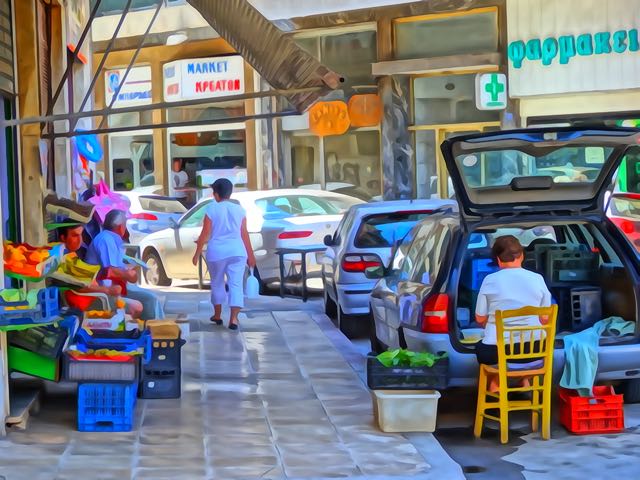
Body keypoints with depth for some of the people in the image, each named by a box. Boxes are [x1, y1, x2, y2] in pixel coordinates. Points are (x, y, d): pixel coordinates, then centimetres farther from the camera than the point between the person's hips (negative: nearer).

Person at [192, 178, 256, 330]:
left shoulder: (212, 209, -4)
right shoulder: (239, 210, 4)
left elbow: (205, 234, -4)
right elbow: (244, 234, 7)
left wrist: (197, 254, 4)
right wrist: (250, 255, 15)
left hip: (217, 252, -1)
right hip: (237, 251, 1)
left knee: (217, 283, 16)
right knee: (236, 284, -1)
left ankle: (217, 315, 28)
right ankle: (233, 318, -13)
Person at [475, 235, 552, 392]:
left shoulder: (490, 280, -5)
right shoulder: (537, 279, -1)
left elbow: (480, 319, 2)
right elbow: (545, 319, 6)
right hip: (532, 349, 2)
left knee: (481, 348, 32)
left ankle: (495, 384, 20)